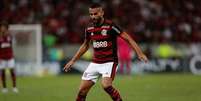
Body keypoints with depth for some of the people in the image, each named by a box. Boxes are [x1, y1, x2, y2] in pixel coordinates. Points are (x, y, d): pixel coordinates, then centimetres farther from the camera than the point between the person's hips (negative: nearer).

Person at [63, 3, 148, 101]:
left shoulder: (110, 26, -13)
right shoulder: (89, 28, 4)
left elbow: (127, 38, -13)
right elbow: (85, 45, 21)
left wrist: (140, 53, -23)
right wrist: (73, 60, 22)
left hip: (109, 62, -5)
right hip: (95, 63, 6)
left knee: (106, 85, -29)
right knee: (82, 90, 0)